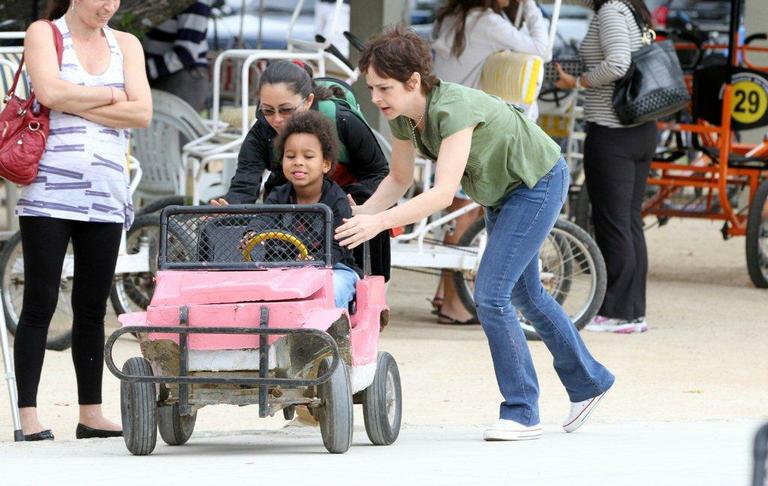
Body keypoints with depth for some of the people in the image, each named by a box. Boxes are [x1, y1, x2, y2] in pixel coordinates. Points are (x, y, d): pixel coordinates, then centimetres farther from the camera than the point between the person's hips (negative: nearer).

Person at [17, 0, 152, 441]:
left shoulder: (126, 45, 13)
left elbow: (142, 113, 0)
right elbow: (49, 91, -15)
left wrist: (76, 104, -7)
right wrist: (111, 96, -4)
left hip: (106, 200, 4)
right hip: (48, 193, -4)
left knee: (93, 307, 7)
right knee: (40, 304, -4)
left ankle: (91, 413, 12)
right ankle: (29, 415, -2)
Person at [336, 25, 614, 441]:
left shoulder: (454, 109, -38)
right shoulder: (403, 116, -13)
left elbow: (443, 193, -45)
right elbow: (400, 179, 0)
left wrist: (380, 222, -52)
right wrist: (361, 213, -17)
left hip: (539, 184, -9)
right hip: (502, 191, 9)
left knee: (491, 295, -17)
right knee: (524, 295, 21)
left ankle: (522, 414, -7)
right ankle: (588, 381, 40)